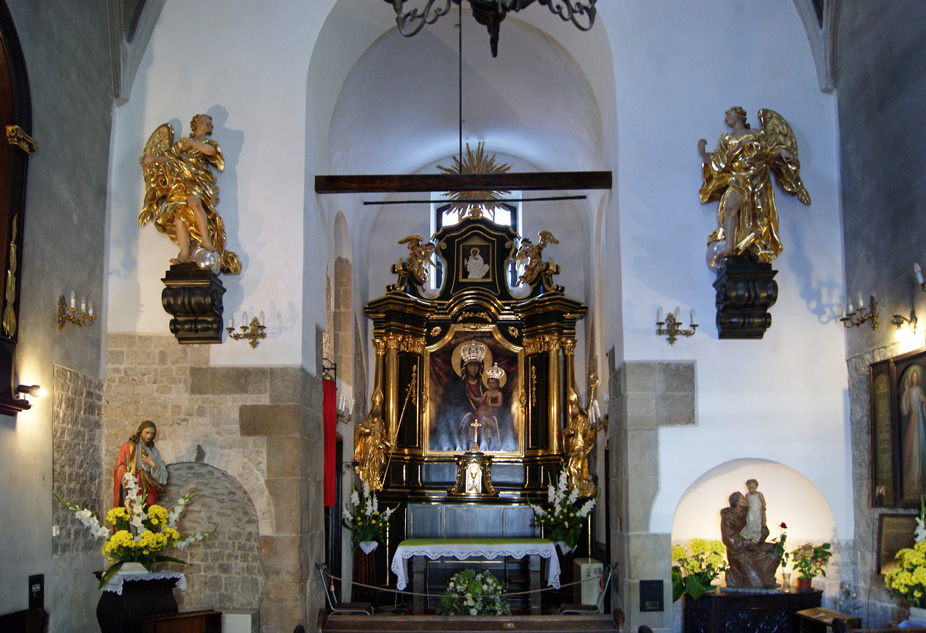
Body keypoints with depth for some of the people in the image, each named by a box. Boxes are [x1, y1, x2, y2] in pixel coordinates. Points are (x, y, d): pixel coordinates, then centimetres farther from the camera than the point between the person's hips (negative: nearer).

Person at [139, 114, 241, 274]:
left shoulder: (208, 142, 22)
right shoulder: (183, 141, 30)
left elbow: (210, 150, -1)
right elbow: (171, 157, 27)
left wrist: (191, 142, 5)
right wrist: (153, 159, 14)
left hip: (198, 179, -3)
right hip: (180, 179, 3)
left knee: (194, 201, -35)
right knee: (178, 212, -19)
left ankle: (206, 241, -39)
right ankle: (184, 253, -30)